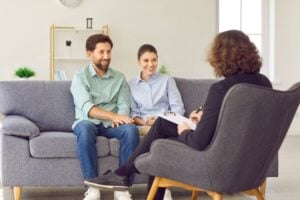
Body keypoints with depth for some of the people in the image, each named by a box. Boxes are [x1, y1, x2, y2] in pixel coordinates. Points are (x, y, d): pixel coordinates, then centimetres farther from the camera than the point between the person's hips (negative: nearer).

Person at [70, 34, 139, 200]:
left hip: (112, 124, 3)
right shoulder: (80, 77, 2)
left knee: (131, 129, -30)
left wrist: (119, 119, -24)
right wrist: (113, 116, -29)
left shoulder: (119, 77, 13)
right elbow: (87, 108, -14)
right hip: (88, 122, -2)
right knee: (85, 129, -38)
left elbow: (124, 106, 1)